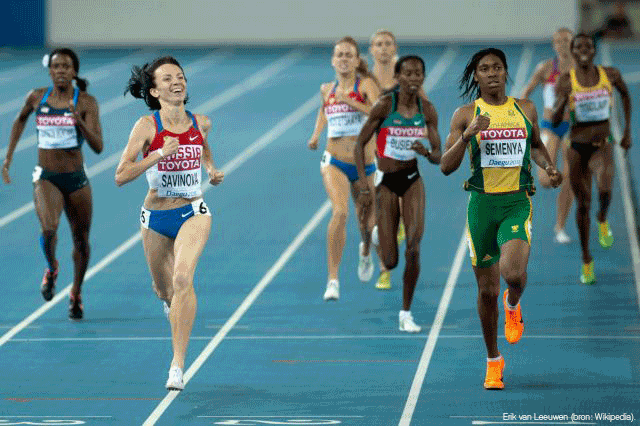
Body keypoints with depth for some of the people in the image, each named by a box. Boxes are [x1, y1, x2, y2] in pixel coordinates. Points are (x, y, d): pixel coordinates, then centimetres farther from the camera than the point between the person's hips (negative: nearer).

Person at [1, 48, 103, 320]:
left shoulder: (86, 102, -8)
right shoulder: (37, 97, -1)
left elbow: (98, 147, -15)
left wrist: (80, 122, -31)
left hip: (76, 180, 0)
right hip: (46, 178, 0)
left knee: (81, 240, 11)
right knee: (49, 228, -26)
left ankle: (76, 294, 35)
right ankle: (51, 268, 6)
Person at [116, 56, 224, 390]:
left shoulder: (200, 123, -1)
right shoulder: (147, 127, -12)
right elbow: (120, 177, -18)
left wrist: (212, 169, 6)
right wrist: (160, 154, -27)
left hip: (193, 213, 0)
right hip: (155, 216, 0)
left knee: (182, 278, -24)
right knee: (163, 289, 17)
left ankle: (177, 365, -25)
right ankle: (175, 307, 58)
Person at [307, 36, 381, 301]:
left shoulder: (366, 85, -7)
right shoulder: (327, 89, 5)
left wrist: (350, 101, -28)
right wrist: (316, 135, 15)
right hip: (335, 162, 0)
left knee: (366, 222, 13)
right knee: (340, 212, -25)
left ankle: (365, 251, 53)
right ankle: (333, 280, -23)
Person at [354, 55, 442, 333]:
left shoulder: (427, 110, -3)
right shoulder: (385, 105, -12)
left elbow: (439, 157, 2)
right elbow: (360, 144, -8)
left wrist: (426, 152, -22)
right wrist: (363, 185, -16)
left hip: (413, 180, 2)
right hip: (386, 181, -2)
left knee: (413, 250, -12)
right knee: (390, 262, -3)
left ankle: (406, 313, 3)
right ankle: (374, 238, 36)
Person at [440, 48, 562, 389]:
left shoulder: (525, 109, 7)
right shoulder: (465, 115, 1)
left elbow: (536, 145, 26)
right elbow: (446, 166, -5)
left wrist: (548, 166, 5)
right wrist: (468, 134, -19)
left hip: (517, 201, 0)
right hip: (482, 203, 0)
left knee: (514, 274, -25)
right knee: (487, 290, 5)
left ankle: (513, 304, 13)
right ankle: (493, 360, 24)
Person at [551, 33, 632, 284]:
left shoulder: (610, 75, -3)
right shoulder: (566, 81, -6)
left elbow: (625, 94, 19)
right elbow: (555, 121, -7)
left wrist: (627, 130, 17)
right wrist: (562, 100, -27)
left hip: (602, 146, -1)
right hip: (577, 148, 1)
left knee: (605, 191, -30)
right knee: (582, 204, 9)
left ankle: (602, 220, 5)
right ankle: (586, 260, 28)